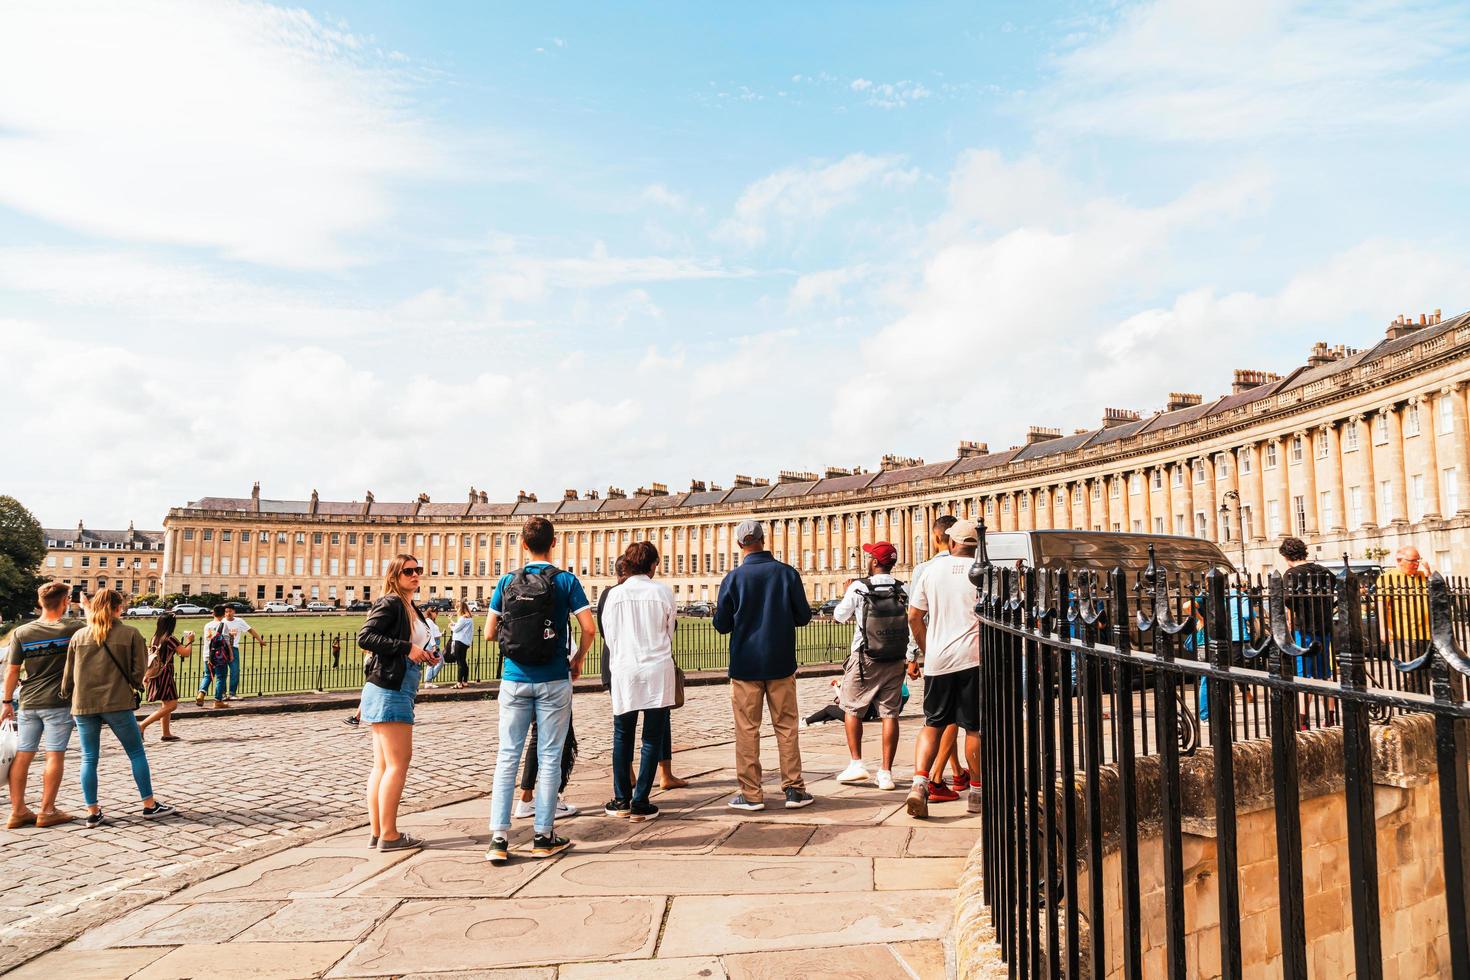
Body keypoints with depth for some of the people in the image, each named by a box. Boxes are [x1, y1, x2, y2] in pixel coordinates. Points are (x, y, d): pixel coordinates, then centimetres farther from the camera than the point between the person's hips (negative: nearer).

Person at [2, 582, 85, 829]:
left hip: (28, 704, 4)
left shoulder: (21, 632, 1)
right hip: (59, 703, -4)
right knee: (55, 755, 1)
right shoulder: (73, 628, -9)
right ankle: (47, 811, 4)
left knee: (22, 755, 9)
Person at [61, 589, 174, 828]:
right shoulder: (130, 634, -4)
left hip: (83, 705, 3)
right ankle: (150, 805, 11)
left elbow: (68, 673, 6)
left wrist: (65, 695, 20)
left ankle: (92, 812, 12)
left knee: (89, 759, 11)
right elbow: (139, 670, -5)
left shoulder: (79, 636, 4)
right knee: (137, 753, 7)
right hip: (118, 703, -3)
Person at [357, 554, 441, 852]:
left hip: (400, 690, 10)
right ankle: (389, 835, -2)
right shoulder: (390, 603, -9)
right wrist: (406, 647, -21)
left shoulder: (412, 609, 17)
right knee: (399, 762, -7)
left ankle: (376, 832, 16)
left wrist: (423, 655, 5)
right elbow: (364, 636, -19)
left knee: (382, 765, 11)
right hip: (388, 690, -10)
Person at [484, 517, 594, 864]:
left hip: (514, 679, 2)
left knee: (507, 756, 6)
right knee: (549, 757, 6)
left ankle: (498, 838, 4)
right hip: (553, 680, -2)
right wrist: (577, 660, 7)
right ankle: (543, 836, 12)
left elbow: (490, 631, 2)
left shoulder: (507, 582, 2)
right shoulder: (566, 580, -4)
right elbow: (589, 628, -9)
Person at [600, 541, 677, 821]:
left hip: (625, 671, 1)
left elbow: (609, 635, 4)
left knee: (622, 736, 13)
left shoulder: (616, 594, -2)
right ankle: (640, 803, 6)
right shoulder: (663, 592, -4)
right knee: (653, 738, 6)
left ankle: (621, 800, 16)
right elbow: (670, 631, 6)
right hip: (658, 671, -1)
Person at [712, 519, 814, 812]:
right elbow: (803, 616, 1)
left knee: (747, 730, 6)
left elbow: (721, 625, -2)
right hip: (781, 663, 1)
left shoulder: (733, 578, -7)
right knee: (786, 726, 10)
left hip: (745, 664, -1)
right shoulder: (787, 573, -4)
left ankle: (751, 794, 8)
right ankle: (794, 789, 11)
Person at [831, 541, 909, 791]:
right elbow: (913, 625, 3)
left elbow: (840, 615, 4)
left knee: (852, 709, 13)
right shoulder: (904, 590, -1)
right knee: (890, 714, 6)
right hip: (895, 661, 3)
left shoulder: (859, 588, -9)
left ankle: (856, 763, 9)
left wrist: (845, 596, 19)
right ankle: (886, 772, 8)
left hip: (866, 660, -3)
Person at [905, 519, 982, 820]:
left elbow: (914, 616, 9)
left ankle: (919, 783, -7)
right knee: (974, 727, 8)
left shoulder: (933, 568, 7)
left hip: (937, 659, 2)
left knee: (933, 724, 9)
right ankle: (978, 791, 17)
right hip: (972, 658, -2)